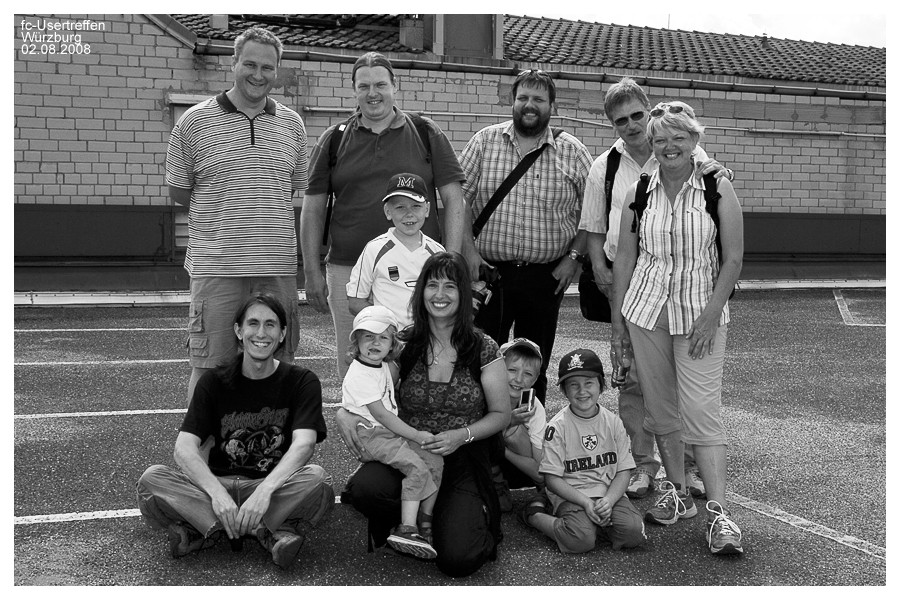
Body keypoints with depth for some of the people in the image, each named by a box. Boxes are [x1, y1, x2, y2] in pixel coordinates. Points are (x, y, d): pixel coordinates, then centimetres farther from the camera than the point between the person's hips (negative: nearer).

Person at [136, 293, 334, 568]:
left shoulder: (302, 381, -1)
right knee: (151, 479, -25)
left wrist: (265, 490, -37)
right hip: (218, 483, 2)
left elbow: (303, 444, -17)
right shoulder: (214, 381, 3)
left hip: (277, 486, -1)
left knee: (317, 478, -33)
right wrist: (217, 492, -29)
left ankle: (204, 529, -29)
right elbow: (184, 448, -9)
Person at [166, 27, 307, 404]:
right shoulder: (194, 122, 1)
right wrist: (222, 223, 10)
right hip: (216, 269, -3)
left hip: (278, 268, 3)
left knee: (277, 367, 9)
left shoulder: (292, 124, 10)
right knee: (209, 368, 1)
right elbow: (178, 192, 8)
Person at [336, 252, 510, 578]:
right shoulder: (403, 345, 1)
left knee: (458, 560, -21)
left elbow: (501, 414, 5)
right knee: (363, 488, -32)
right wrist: (345, 414, -14)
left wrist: (462, 435, -13)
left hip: (462, 463, -1)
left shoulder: (483, 349, -2)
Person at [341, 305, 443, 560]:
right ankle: (406, 529, -24)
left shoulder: (384, 366, 11)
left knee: (434, 459, -2)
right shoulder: (359, 375, -18)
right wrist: (416, 435, -19)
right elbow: (381, 415, -21)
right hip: (370, 436, -9)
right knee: (416, 467, -24)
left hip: (390, 432, 9)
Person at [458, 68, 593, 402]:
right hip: (488, 271, 0)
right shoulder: (485, 141, 4)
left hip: (545, 277, 0)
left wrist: (574, 256, -4)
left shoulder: (573, 152, 4)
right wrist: (469, 253, -7)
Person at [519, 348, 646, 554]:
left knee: (633, 533, -22)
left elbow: (624, 471, 4)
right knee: (581, 540, -29)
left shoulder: (613, 423, 5)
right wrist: (586, 503, -17)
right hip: (571, 496, -3)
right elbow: (552, 479, -6)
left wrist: (608, 501, -14)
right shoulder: (557, 426, -5)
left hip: (610, 493, 3)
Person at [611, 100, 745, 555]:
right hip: (646, 310, 4)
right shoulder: (639, 193, 5)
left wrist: (711, 316, -11)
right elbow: (624, 259, 8)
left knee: (701, 410, -9)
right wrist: (617, 324, 6)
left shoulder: (718, 189, -3)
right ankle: (677, 495, 24)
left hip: (700, 312, -3)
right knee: (660, 409, 9)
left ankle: (718, 512, -5)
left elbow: (733, 258, -4)